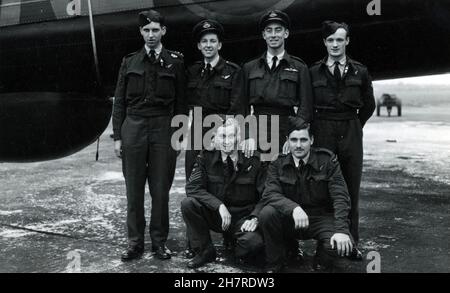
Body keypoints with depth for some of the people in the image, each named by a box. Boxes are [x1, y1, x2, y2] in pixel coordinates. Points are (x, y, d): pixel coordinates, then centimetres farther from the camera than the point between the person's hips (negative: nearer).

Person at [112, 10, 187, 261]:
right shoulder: (130, 62, 9)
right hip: (133, 128, 2)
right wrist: (117, 136, 3)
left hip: (163, 129, -1)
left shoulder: (175, 62, 5)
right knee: (134, 190, 4)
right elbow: (120, 102, 9)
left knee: (161, 189, 3)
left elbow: (181, 103, 5)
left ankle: (160, 241, 15)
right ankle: (135, 242, 14)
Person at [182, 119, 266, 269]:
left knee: (254, 242, -33)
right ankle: (205, 251, -4)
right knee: (188, 204, -25)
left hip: (242, 217, -2)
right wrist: (219, 205, -25)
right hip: (214, 215, 2)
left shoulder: (253, 161, -7)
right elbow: (192, 187, -13)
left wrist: (254, 218, -22)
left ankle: (238, 252, 8)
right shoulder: (206, 158, -3)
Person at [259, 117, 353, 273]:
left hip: (321, 218, -1)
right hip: (290, 219, 1)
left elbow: (340, 196, -13)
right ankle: (273, 265, -6)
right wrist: (294, 208, -37)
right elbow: (270, 195, -17)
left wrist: (341, 230, -28)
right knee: (267, 213, -28)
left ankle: (322, 265, 7)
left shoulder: (327, 160, -5)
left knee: (339, 245, -31)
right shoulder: (277, 165, -2)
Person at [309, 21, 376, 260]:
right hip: (323, 133, -1)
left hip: (351, 134, 1)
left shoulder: (360, 72, 5)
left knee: (351, 188, 5)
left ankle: (351, 243, 14)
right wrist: (315, 130, 8)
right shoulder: (314, 72, 3)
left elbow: (368, 105, 16)